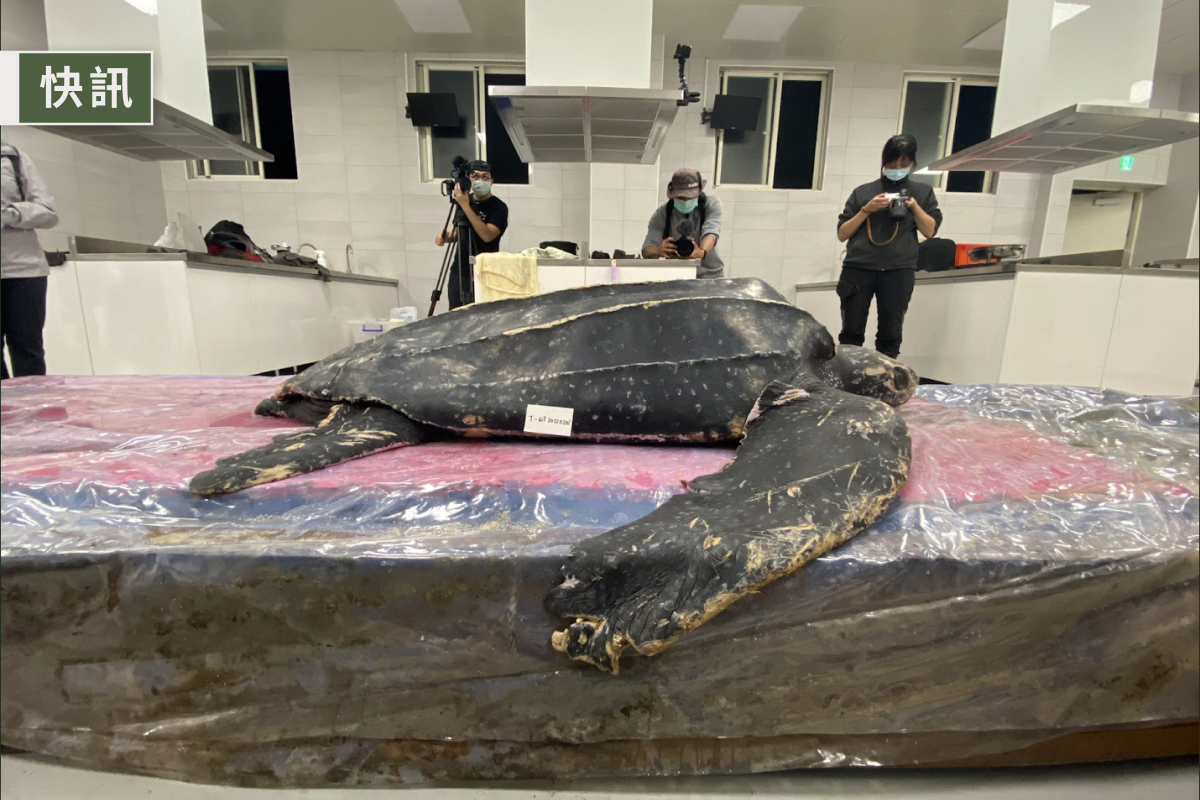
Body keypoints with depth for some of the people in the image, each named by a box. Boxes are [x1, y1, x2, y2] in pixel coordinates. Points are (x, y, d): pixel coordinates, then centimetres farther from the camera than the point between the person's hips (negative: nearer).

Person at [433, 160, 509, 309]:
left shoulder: (499, 207, -11)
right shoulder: (465, 199, 7)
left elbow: (487, 235, -27)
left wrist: (466, 206, -27)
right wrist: (446, 237, -3)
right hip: (458, 272, 6)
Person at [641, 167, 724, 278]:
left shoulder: (711, 204, -8)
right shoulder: (661, 213, -8)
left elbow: (711, 232, -25)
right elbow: (646, 250, -17)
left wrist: (702, 252, -48)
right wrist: (658, 250, -42)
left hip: (709, 275, 0)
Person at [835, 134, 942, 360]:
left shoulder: (922, 192, 17)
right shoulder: (864, 192, 14)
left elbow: (930, 231, 9)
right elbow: (842, 234, 9)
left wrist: (914, 206, -4)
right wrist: (867, 209, -3)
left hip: (898, 270, 1)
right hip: (858, 268, -1)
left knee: (891, 334, 0)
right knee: (851, 332, -4)